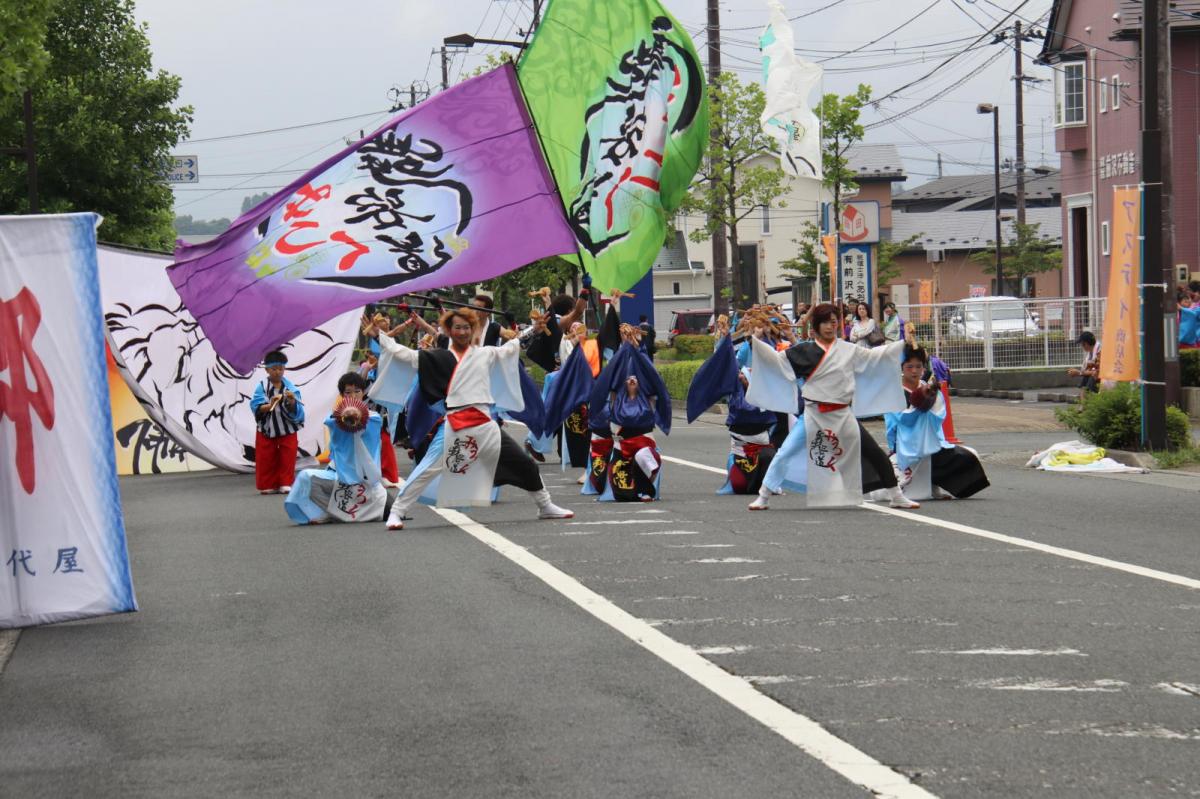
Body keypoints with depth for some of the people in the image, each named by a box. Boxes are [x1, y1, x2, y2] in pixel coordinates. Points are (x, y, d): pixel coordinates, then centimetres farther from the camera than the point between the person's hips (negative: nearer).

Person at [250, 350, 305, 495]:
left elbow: (296, 412, -6)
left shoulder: (291, 387, -3)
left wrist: (292, 402, -25)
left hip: (287, 431, 1)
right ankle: (268, 485, 13)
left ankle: (285, 484, 9)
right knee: (267, 460, 3)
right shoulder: (261, 387, -6)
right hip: (267, 430, -1)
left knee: (287, 460, 1)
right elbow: (256, 407, -15)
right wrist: (270, 405, -30)